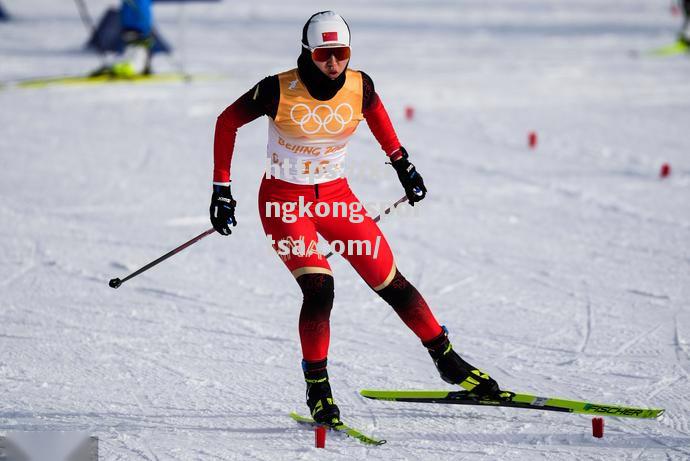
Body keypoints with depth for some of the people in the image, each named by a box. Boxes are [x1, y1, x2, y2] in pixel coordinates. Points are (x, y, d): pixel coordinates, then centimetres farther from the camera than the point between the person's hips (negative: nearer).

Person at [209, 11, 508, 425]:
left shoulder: (359, 86, -10)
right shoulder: (280, 91, -21)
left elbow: (375, 111, 15)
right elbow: (228, 122, -6)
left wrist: (401, 161, 19)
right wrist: (222, 189, -7)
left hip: (336, 198, 4)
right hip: (284, 201, -4)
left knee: (391, 284, 4)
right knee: (319, 289, -24)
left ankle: (447, 361, 22)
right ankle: (317, 389, -7)